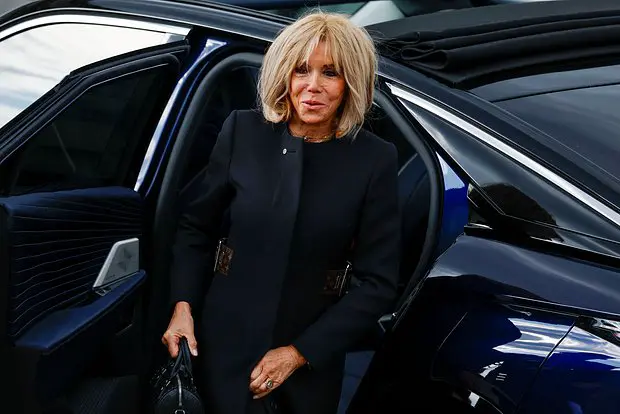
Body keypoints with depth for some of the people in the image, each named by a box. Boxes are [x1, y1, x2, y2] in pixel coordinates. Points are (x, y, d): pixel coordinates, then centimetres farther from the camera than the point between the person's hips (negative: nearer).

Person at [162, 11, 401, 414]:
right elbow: (196, 226, 3)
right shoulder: (243, 131, -7)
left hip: (313, 349, 1)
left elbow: (378, 283, -10)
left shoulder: (375, 159, -11)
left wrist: (300, 351, -12)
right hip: (226, 337, 0)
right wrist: (183, 306, -9)